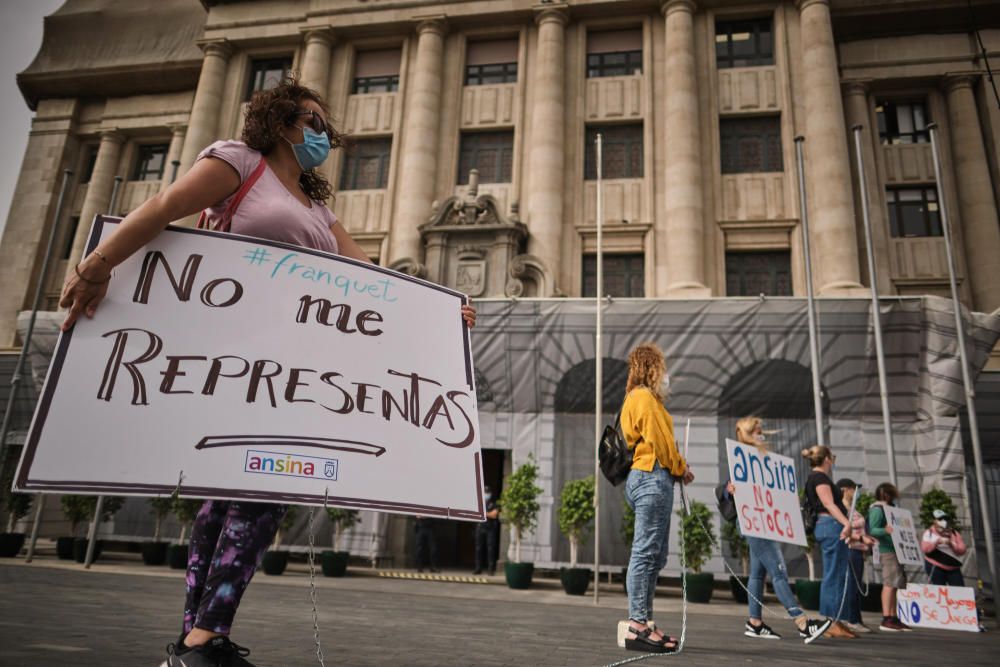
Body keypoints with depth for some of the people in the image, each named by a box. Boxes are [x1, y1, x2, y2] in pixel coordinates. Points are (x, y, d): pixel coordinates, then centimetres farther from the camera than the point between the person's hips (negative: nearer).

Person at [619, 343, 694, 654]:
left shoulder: (636, 398, 23)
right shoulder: (645, 398, -8)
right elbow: (661, 442, -12)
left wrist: (677, 468, 10)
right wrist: (681, 468, 3)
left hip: (645, 477, 10)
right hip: (653, 478, -10)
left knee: (654, 555, 12)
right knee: (646, 552, -10)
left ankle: (643, 622, 17)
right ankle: (637, 627, -7)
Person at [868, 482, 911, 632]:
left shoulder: (890, 508, 22)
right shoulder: (877, 509, -7)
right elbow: (872, 530, -17)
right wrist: (885, 530, -34)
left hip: (896, 549, 10)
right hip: (887, 550, -10)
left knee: (895, 584, 10)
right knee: (889, 583, -13)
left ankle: (893, 618, 14)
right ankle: (886, 620, -13)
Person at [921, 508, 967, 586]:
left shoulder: (955, 533, 8)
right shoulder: (929, 532, -1)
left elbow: (963, 550, -3)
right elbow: (924, 548, -15)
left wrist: (951, 544, -21)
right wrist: (937, 542, -25)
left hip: (953, 568, 3)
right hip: (935, 567, -3)